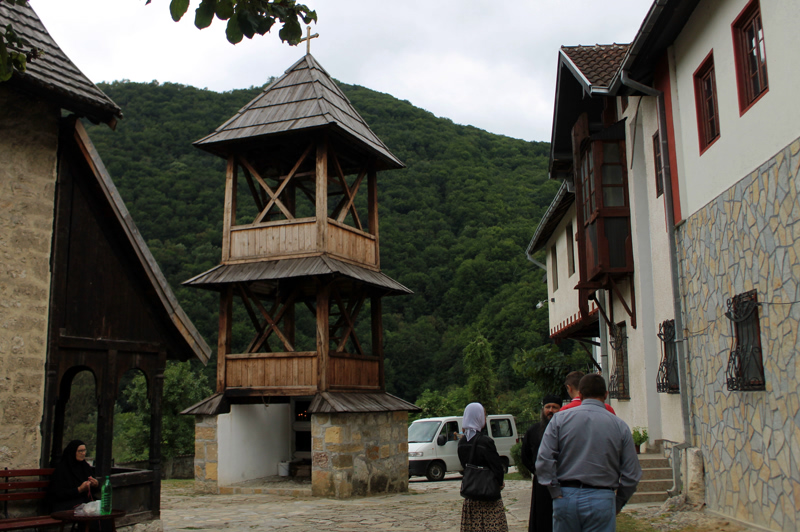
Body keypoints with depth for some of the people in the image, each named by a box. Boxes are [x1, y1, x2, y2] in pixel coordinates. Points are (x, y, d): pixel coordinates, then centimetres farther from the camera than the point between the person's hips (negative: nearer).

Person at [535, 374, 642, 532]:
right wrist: (617, 504, 14)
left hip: (566, 497, 1)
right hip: (601, 501, -1)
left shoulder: (560, 419, 1)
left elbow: (544, 460, -7)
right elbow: (632, 474, 2)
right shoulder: (620, 426, 2)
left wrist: (556, 493, 0)